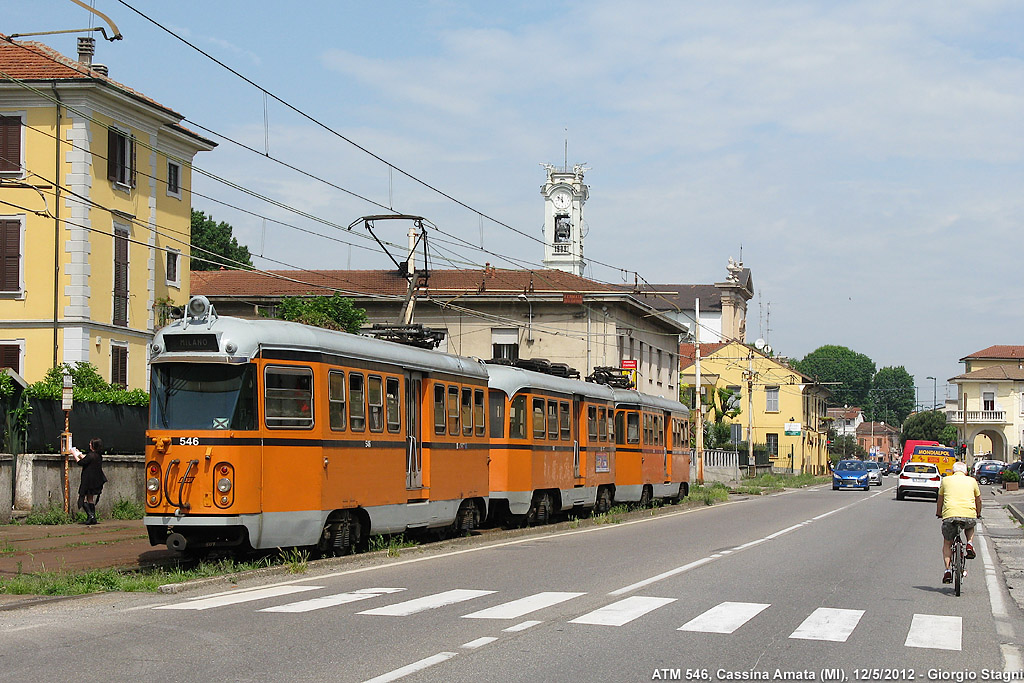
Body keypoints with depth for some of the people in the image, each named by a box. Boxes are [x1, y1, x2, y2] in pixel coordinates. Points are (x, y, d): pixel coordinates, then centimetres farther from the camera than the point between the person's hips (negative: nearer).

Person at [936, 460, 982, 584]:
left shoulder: (946, 480, 16)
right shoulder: (972, 481, 17)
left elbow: (940, 500, 26)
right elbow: (978, 500, 27)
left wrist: (938, 513, 42)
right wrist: (978, 514, 44)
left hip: (949, 515, -1)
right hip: (969, 515, 1)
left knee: (947, 543, 18)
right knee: (970, 527, 37)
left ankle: (948, 570, 2)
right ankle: (970, 544, 10)